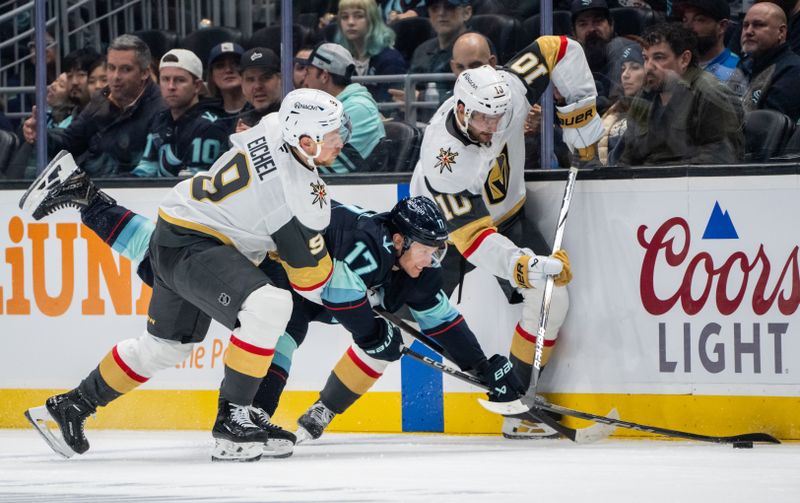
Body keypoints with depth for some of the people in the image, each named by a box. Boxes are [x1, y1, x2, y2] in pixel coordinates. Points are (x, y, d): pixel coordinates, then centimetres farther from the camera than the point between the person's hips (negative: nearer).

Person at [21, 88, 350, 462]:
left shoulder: (273, 126, -6)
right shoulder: (299, 195, -28)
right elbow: (311, 274, -15)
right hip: (189, 248, -10)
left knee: (165, 345, 24)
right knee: (268, 306, -30)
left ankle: (69, 407, 37)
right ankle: (231, 418, -22)